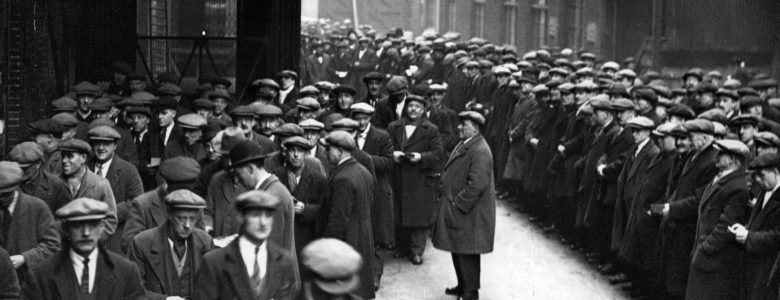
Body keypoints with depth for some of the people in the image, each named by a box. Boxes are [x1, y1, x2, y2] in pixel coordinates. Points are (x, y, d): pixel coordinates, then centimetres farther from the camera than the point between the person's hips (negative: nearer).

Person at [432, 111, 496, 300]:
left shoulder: (480, 151, -20)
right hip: (455, 208, 10)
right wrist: (446, 198, 14)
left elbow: (477, 184, -25)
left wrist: (457, 204, -21)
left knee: (466, 253, -1)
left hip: (468, 213, -10)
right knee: (457, 250, 17)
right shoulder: (464, 145, 12)